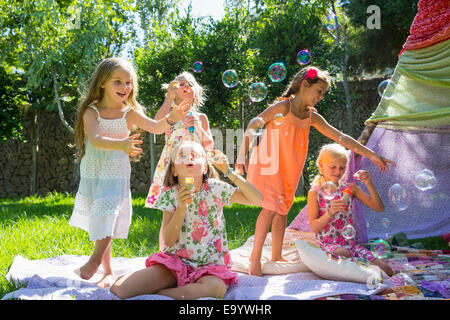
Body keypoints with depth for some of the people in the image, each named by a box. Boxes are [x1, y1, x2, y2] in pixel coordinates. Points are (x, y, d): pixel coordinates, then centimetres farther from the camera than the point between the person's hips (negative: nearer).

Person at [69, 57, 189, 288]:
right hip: (91, 173, 1)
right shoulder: (91, 111, -7)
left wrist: (170, 119, -37)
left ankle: (95, 260, -1)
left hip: (116, 174, -1)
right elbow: (95, 139, -24)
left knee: (106, 218, -15)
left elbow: (155, 127, -15)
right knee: (99, 222, 11)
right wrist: (120, 144, -42)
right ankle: (107, 271, 24)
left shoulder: (129, 113, -3)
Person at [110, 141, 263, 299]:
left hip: (209, 266, 1)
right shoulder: (170, 194, -2)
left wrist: (229, 172, -19)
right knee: (118, 289, -22)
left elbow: (257, 199, -11)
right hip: (175, 262, -1)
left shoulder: (216, 188, -4)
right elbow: (169, 240, -8)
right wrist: (181, 208, -22)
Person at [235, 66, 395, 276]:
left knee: (283, 209, 9)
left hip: (289, 170, 7)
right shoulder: (283, 107, -12)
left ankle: (276, 257, 19)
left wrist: (372, 156, 1)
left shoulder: (312, 117, 6)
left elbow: (340, 138, 5)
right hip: (269, 164, -7)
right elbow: (253, 125, -13)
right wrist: (243, 153, -23)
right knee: (271, 208, -15)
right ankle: (255, 258, -8)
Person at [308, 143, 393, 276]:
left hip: (351, 244, 4)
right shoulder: (315, 193, -2)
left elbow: (379, 208, 3)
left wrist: (369, 184, -11)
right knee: (342, 253, -41)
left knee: (386, 270, -12)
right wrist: (330, 212, -25)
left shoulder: (350, 188, 9)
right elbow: (314, 228, -8)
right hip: (328, 244, -4)